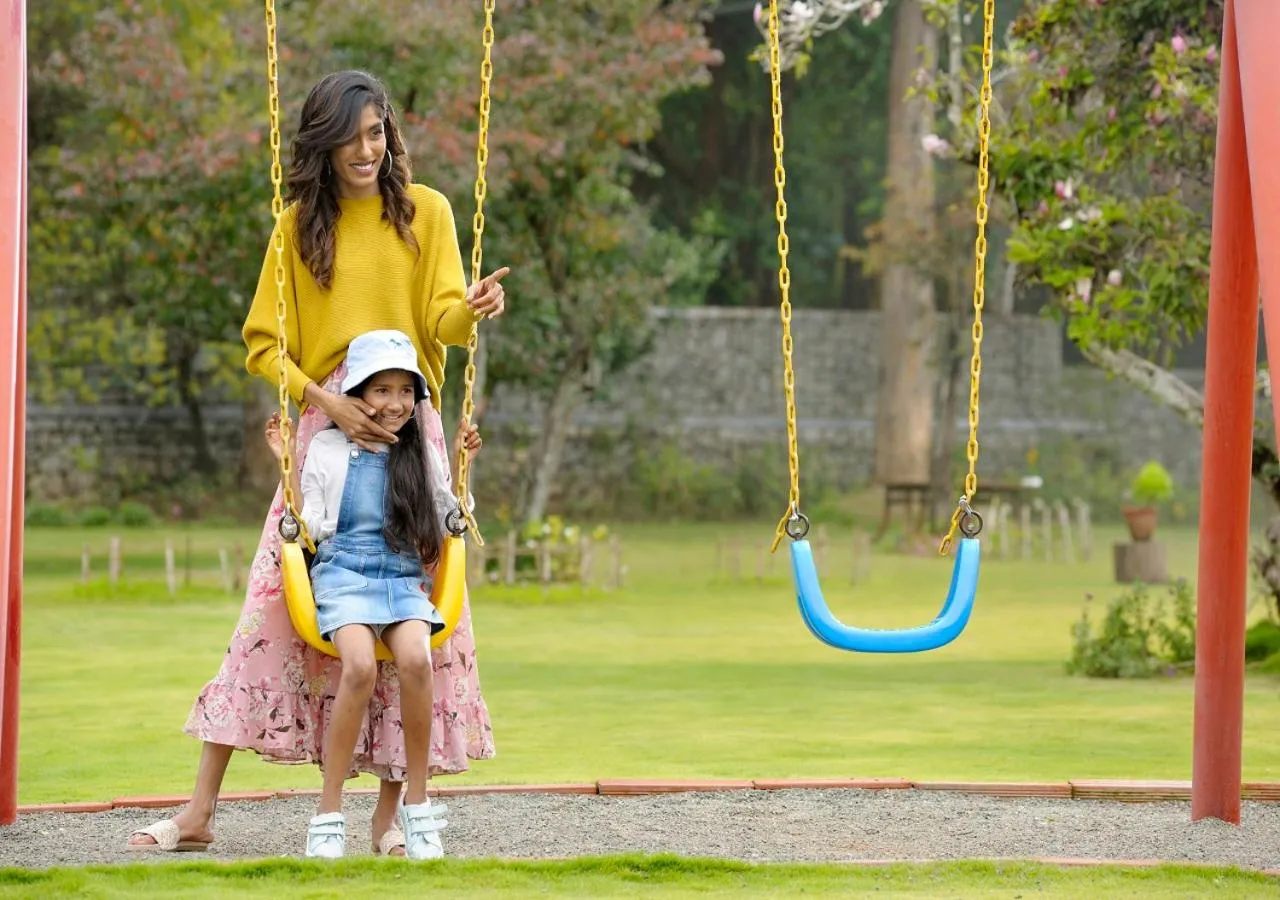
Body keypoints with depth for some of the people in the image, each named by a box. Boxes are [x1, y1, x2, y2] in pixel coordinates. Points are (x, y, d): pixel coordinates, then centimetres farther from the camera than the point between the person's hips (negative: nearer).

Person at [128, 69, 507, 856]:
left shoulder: (424, 211, 6)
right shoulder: (300, 224, 7)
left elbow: (443, 321, -2)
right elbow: (264, 345, 4)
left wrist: (472, 310, -26)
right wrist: (326, 401, -13)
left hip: (407, 431, 0)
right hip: (322, 428, 0)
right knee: (275, 606, -4)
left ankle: (392, 808, 3)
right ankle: (201, 811, -2)